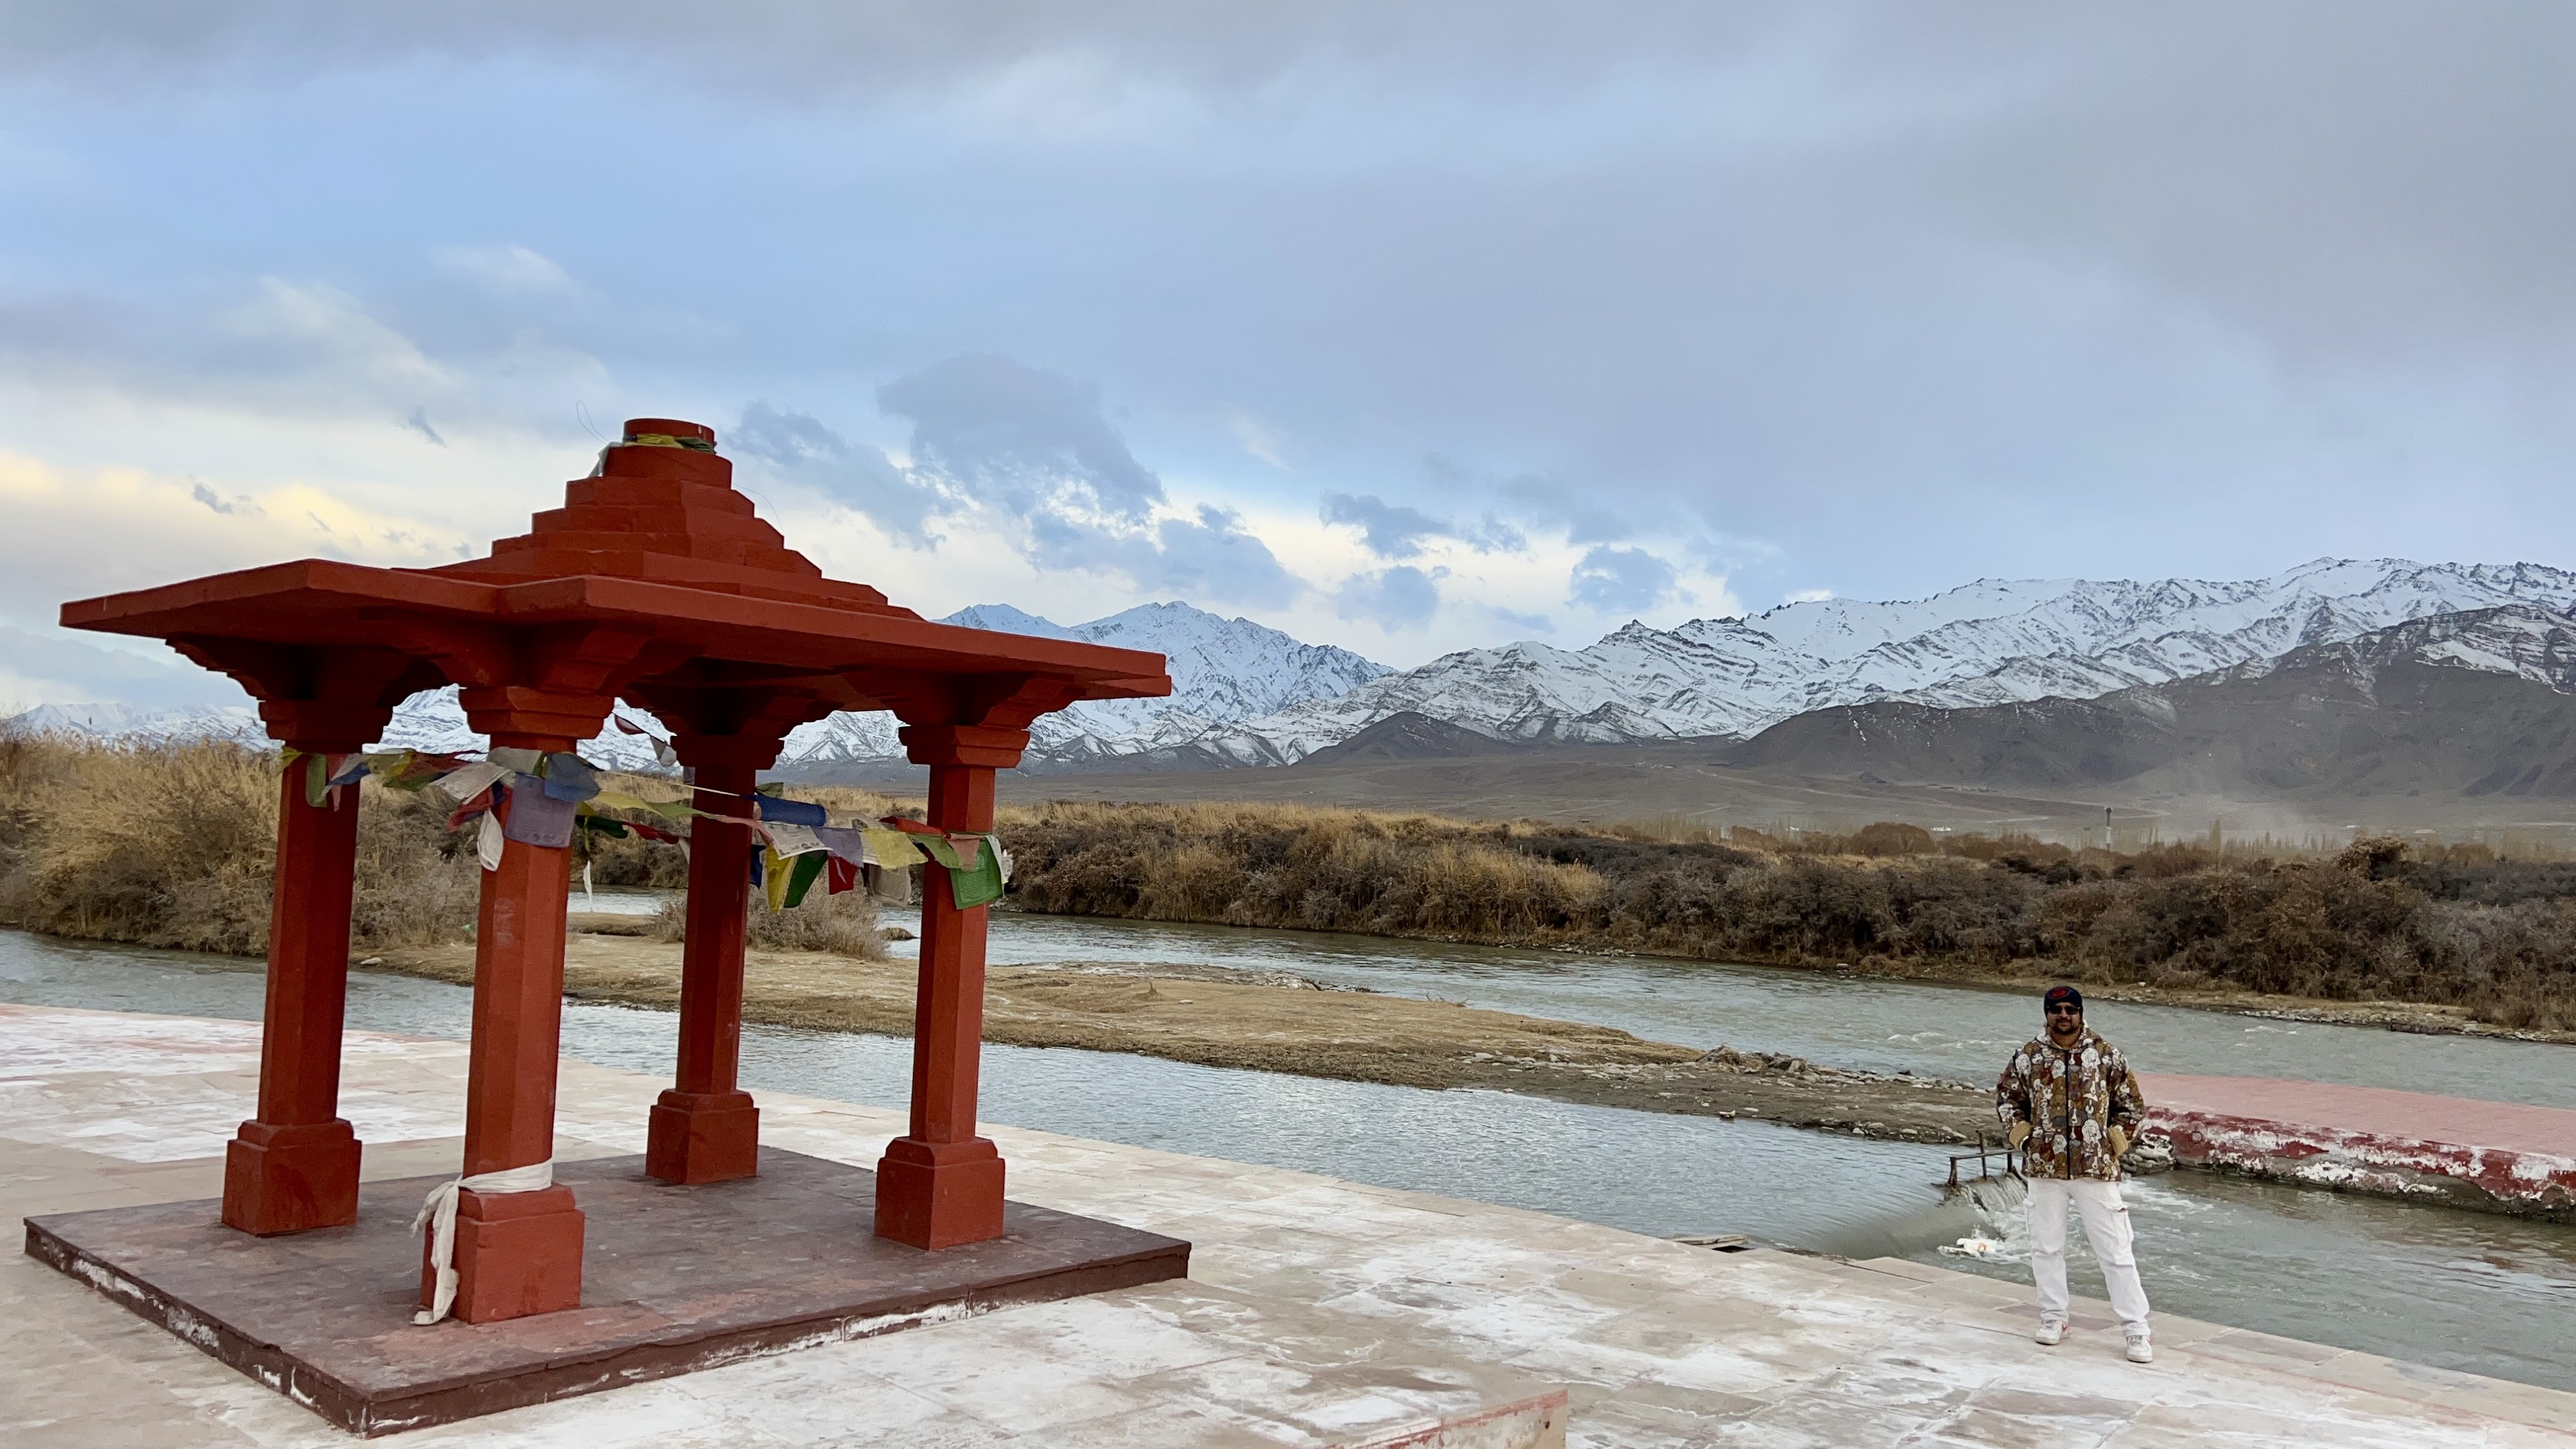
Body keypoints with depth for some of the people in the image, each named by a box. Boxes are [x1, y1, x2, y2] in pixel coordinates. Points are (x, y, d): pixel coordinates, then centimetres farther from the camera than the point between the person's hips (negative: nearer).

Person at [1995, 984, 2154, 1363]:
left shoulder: (2107, 1055, -2)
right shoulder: (2028, 1057, 1)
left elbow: (2131, 1102, 9)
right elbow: (2006, 1096, 14)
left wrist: (2120, 1135, -1)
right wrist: (2017, 1129, 1)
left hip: (2097, 1168, -2)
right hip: (2044, 1166, 2)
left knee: (2116, 1250, -1)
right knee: (2047, 1246, 11)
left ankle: (2136, 1330, 6)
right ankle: (2053, 1317, 27)